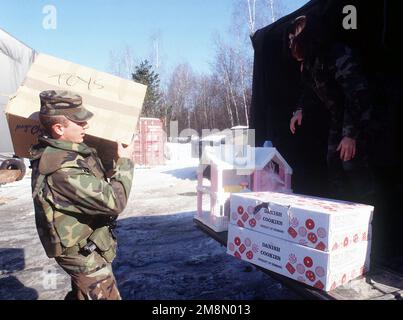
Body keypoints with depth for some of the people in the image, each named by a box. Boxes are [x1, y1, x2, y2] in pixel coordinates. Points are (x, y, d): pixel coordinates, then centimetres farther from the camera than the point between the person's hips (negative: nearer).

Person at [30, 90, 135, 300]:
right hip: (83, 250, -9)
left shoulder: (54, 151, -3)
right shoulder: (62, 169, -33)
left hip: (82, 244, 9)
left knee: (81, 293, 29)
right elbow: (114, 201, -32)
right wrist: (125, 162, -19)